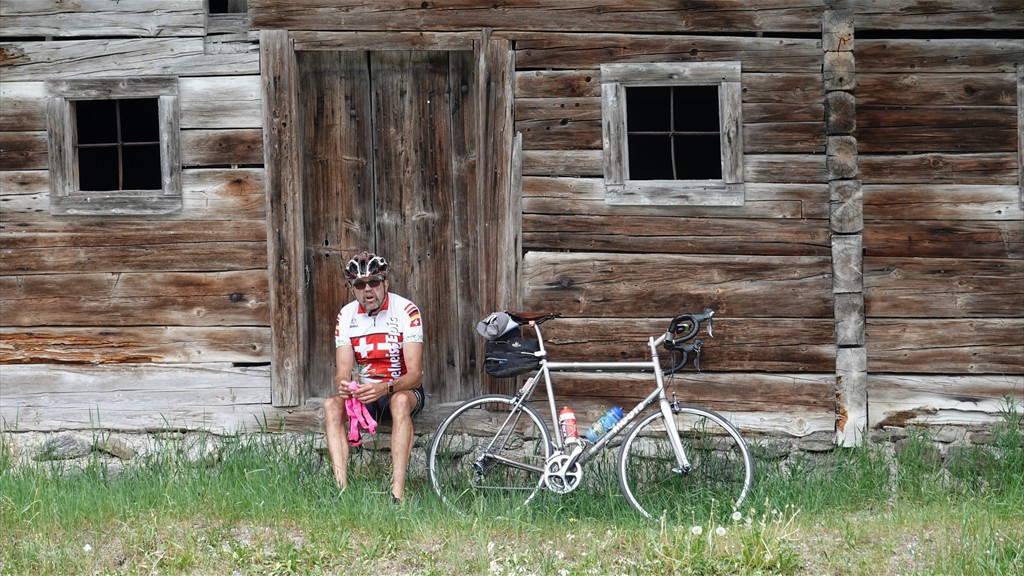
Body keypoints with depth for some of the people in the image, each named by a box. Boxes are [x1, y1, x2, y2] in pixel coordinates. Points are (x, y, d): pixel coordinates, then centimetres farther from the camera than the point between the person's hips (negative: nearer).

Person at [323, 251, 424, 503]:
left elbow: (415, 374, -21)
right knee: (331, 405, -28)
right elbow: (343, 372, -8)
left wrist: (385, 388, -41)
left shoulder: (406, 311, -15)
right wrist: (343, 386, -34)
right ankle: (342, 489, -38)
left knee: (400, 400, -39)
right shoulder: (346, 316, -3)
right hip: (364, 392, 4)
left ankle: (398, 494, -47)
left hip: (403, 389, -3)